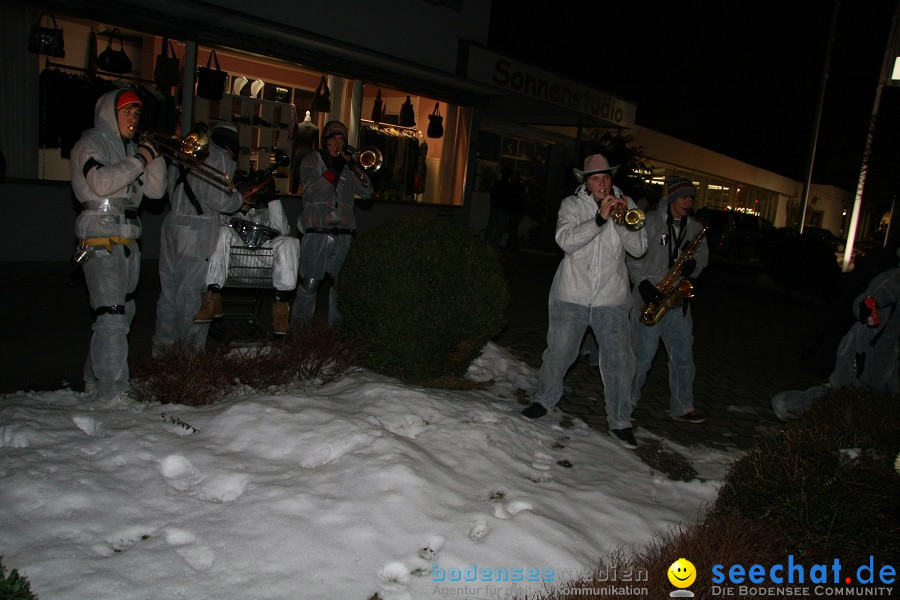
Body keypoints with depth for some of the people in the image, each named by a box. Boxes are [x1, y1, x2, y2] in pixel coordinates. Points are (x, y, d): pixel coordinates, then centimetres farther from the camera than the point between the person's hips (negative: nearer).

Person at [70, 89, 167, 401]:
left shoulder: (130, 148, 20)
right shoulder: (90, 143, 0)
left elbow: (156, 190, 11)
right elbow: (101, 182, -19)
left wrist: (154, 156, -1)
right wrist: (139, 160, -12)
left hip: (128, 240, 8)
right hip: (101, 239, -8)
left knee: (123, 312, 11)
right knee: (111, 315, -13)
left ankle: (95, 379, 23)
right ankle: (114, 390, -12)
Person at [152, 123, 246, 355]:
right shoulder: (221, 157, -4)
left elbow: (172, 193, 19)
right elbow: (219, 200, -13)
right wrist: (240, 198, 5)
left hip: (172, 225, 7)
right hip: (198, 233, -7)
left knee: (169, 290, 14)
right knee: (193, 296, -1)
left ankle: (162, 349, 24)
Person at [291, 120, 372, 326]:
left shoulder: (348, 165, 15)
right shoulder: (311, 161, 6)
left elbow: (367, 192, 5)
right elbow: (311, 193, -8)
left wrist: (354, 165, -5)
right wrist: (333, 170, -13)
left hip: (343, 234, 3)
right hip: (316, 231, -3)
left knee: (339, 284, 6)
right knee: (310, 282, -5)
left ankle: (336, 325, 17)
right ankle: (298, 324, 7)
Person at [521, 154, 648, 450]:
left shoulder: (626, 205, 4)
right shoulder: (572, 205, -2)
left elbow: (638, 248, -4)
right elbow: (566, 240, -20)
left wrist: (622, 220, -19)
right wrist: (599, 219, -29)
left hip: (612, 300, 2)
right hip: (571, 296, -1)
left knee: (619, 360, 2)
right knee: (558, 352, 9)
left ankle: (620, 422, 15)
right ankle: (544, 400, 32)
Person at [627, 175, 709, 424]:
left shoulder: (695, 228, 11)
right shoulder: (651, 221, -5)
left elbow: (703, 254, 18)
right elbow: (634, 255, -7)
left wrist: (693, 265, -6)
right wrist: (644, 284, -17)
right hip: (650, 296, -5)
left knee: (683, 355, 10)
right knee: (643, 354, -1)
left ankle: (682, 407, 23)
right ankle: (627, 401, 16)